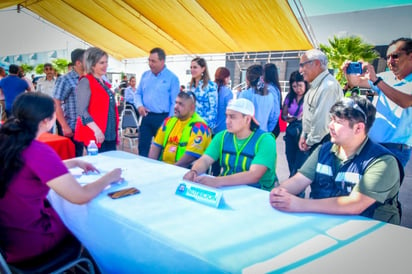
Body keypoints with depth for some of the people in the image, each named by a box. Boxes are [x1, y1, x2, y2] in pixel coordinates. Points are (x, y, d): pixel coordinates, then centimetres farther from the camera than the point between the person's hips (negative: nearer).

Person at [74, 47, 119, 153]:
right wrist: (96, 130, -25)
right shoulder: (85, 82, -8)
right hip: (95, 135, -8)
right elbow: (81, 111, -16)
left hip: (110, 135, 8)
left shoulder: (104, 83, 16)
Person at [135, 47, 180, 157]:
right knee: (143, 147, 9)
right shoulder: (145, 75, 9)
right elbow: (138, 93, 17)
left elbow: (174, 103, -8)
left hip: (162, 118, -4)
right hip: (146, 117, 4)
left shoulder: (172, 78, -6)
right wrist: (139, 105, -5)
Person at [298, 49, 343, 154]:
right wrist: (304, 136, 11)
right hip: (311, 141, 9)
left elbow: (322, 121, -23)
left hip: (323, 143, -9)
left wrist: (309, 142, -12)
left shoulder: (328, 86, -21)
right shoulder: (316, 85, 11)